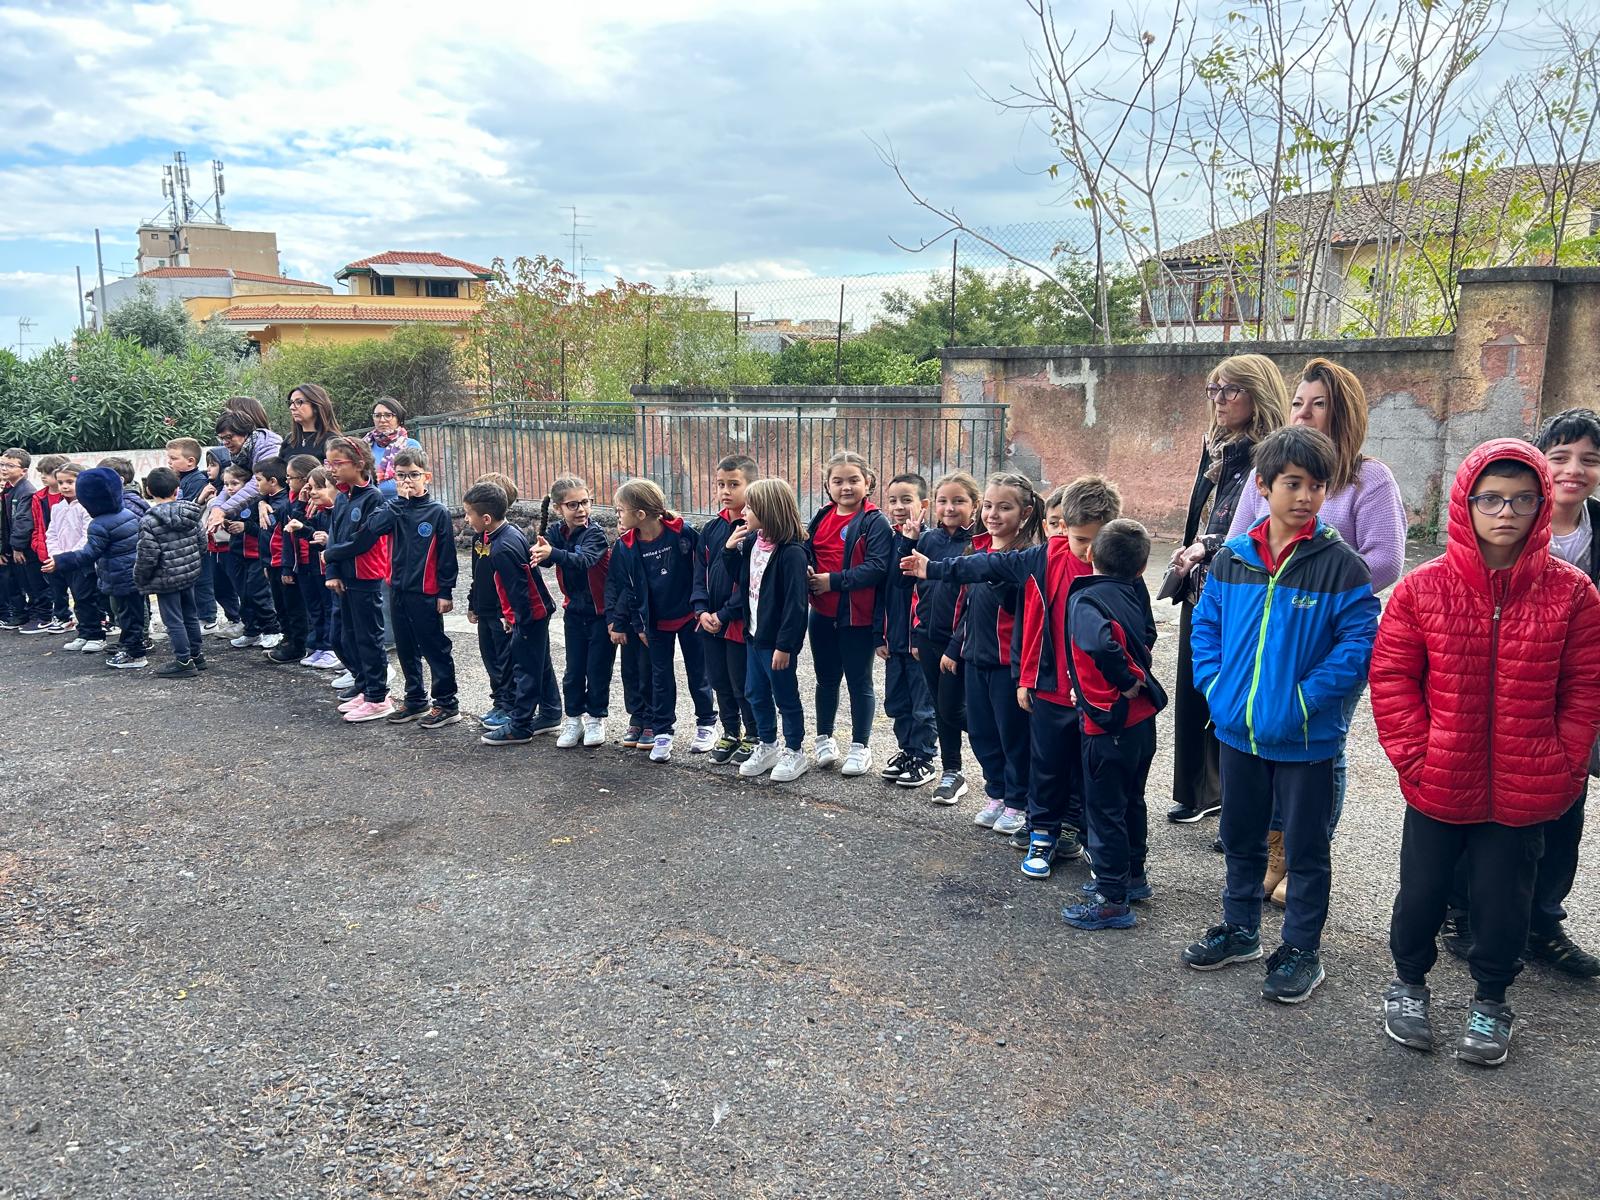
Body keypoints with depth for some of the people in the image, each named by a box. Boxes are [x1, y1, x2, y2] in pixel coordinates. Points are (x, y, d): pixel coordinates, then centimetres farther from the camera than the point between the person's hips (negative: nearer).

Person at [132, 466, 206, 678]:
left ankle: (184, 662, 5)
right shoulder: (190, 514, 0)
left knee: (173, 621, 1)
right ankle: (196, 656, 27)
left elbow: (147, 556, -17)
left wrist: (139, 579, -2)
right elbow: (202, 542, 7)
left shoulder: (150, 521, -17)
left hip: (166, 579, -7)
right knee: (190, 615, 17)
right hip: (190, 573, 7)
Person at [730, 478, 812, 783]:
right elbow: (741, 579, 15)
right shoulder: (752, 542, 4)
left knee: (785, 696, 6)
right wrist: (730, 549, -1)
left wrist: (785, 645, -23)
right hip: (755, 634, 8)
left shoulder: (791, 552, -22)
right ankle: (767, 746, 34)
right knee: (756, 693, 18)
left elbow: (795, 604, -22)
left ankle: (795, 752, 22)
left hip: (778, 639, -8)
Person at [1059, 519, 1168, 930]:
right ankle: (1133, 876, 37)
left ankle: (1112, 900, 11)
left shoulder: (1085, 600, -19)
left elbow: (1102, 642, -37)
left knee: (1104, 809, 3)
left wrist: (1125, 682, -24)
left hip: (1109, 723, -8)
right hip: (1142, 716, 8)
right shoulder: (1133, 592, 3)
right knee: (1131, 800, 22)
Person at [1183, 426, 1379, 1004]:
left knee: (1305, 848, 11)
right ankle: (1239, 929, 39)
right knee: (1241, 837, 20)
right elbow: (1206, 624, 9)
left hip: (1306, 737, -4)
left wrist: (1304, 698, -19)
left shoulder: (1340, 564, -12)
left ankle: (1301, 949, 28)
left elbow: (1359, 641, -13)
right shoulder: (1232, 557, 0)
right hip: (1237, 729, 4)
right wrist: (1214, 684, -3)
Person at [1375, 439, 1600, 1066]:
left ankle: (1490, 1001, 37)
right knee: (1421, 890, 15)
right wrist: (1415, 755, -10)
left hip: (1524, 794, 1)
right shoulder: (1423, 588, -8)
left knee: (1504, 898, 14)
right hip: (1438, 783, 0)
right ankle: (1408, 981, 39)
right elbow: (1390, 676, -4)